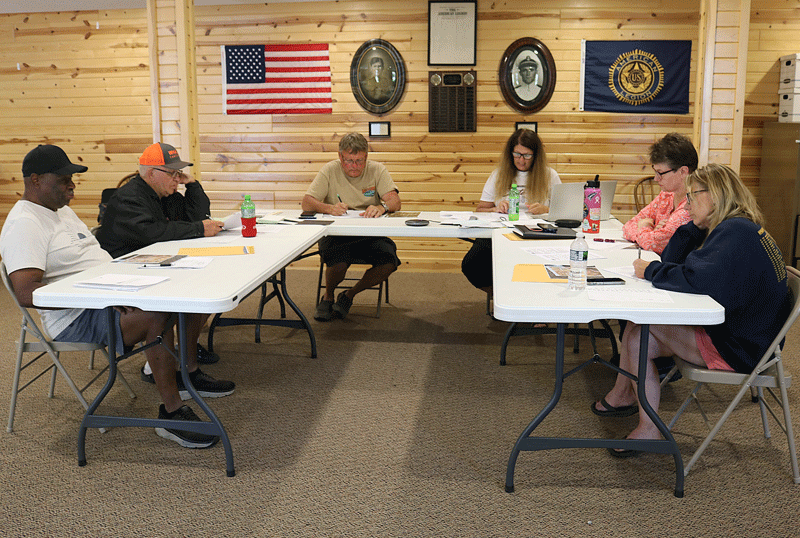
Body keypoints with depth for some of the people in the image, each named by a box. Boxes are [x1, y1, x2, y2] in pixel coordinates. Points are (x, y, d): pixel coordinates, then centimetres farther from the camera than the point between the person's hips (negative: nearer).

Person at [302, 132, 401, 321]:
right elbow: (306, 202, -8)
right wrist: (329, 208, -30)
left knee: (389, 262, -26)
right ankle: (328, 297, 4)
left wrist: (382, 207, -33)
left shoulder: (377, 170, 3)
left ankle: (350, 295, 2)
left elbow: (394, 200, -9)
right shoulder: (330, 170, 0)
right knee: (338, 262, -33)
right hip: (335, 234, -2)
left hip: (370, 235, 2)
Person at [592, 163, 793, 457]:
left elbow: (696, 279, -34)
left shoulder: (735, 232, -21)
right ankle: (622, 395, 22)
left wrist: (650, 270, -19)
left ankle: (649, 430, -4)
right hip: (730, 328, 10)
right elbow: (673, 260, 14)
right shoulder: (734, 229, 12)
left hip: (738, 349, -10)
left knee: (640, 339, -15)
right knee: (637, 325, 7)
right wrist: (695, 225, 0)